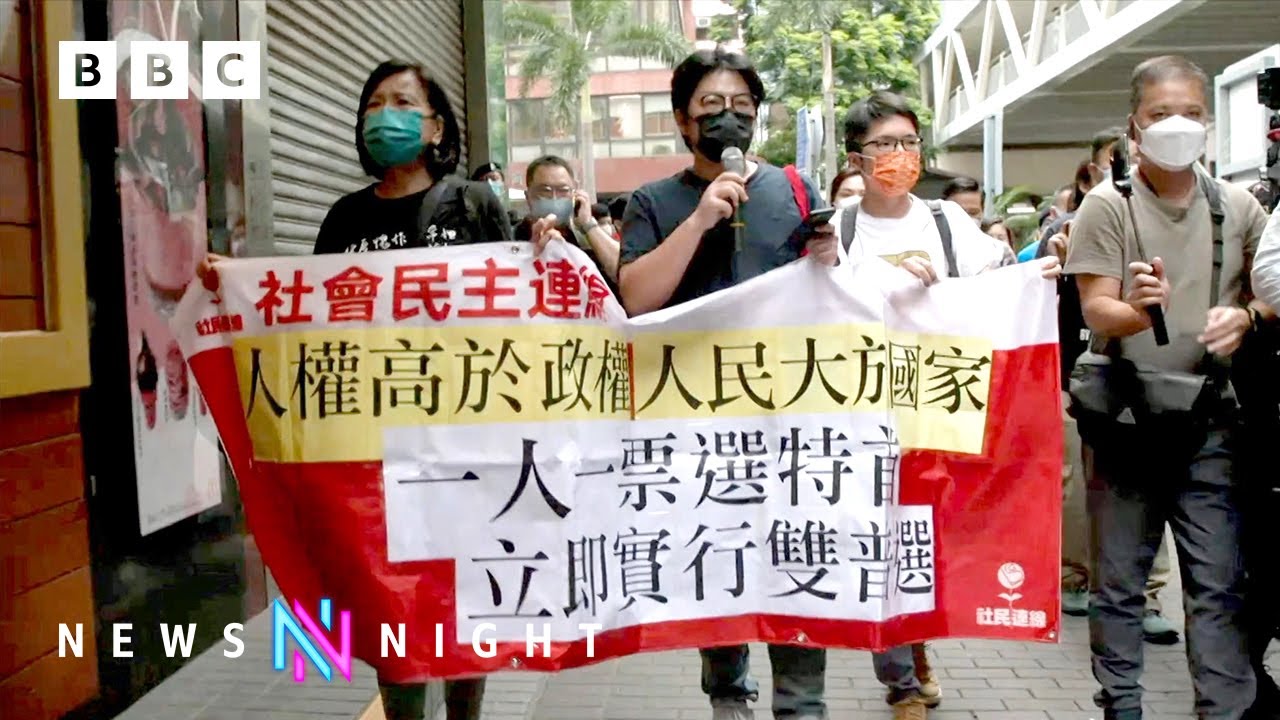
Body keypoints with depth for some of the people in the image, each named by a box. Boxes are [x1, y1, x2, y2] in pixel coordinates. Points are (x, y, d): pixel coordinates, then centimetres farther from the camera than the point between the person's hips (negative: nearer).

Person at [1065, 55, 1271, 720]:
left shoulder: (1237, 207, 7)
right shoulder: (1107, 205, -2)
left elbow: (1269, 298, 15)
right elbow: (1096, 312, -10)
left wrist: (1245, 317, -8)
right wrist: (1137, 310, -32)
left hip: (1209, 419, 2)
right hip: (1125, 415, -2)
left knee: (1218, 584, 2)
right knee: (1119, 581, 7)